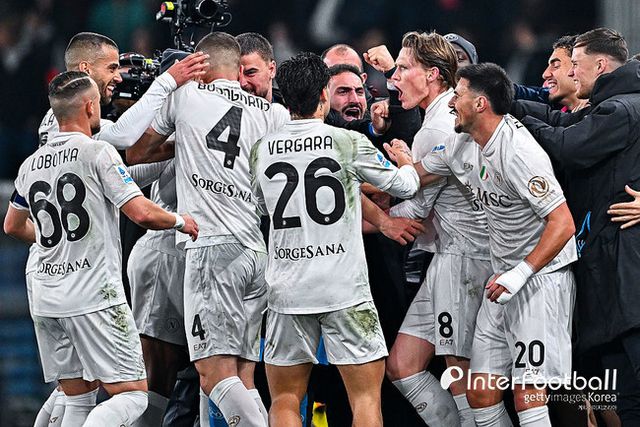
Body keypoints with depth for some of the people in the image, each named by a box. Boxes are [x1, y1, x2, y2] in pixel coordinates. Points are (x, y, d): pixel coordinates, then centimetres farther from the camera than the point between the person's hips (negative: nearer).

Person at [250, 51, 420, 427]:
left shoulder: (261, 151, 3)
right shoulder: (350, 143, -6)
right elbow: (403, 186, 8)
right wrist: (408, 163, 32)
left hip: (287, 291, 3)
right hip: (345, 290, -3)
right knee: (366, 396, 1)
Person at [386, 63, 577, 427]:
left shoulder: (517, 152, -21)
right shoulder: (463, 145, 6)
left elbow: (563, 224, -24)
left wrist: (521, 274, -28)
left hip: (542, 274, -9)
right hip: (505, 277, 9)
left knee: (528, 394, -15)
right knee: (481, 394, 5)